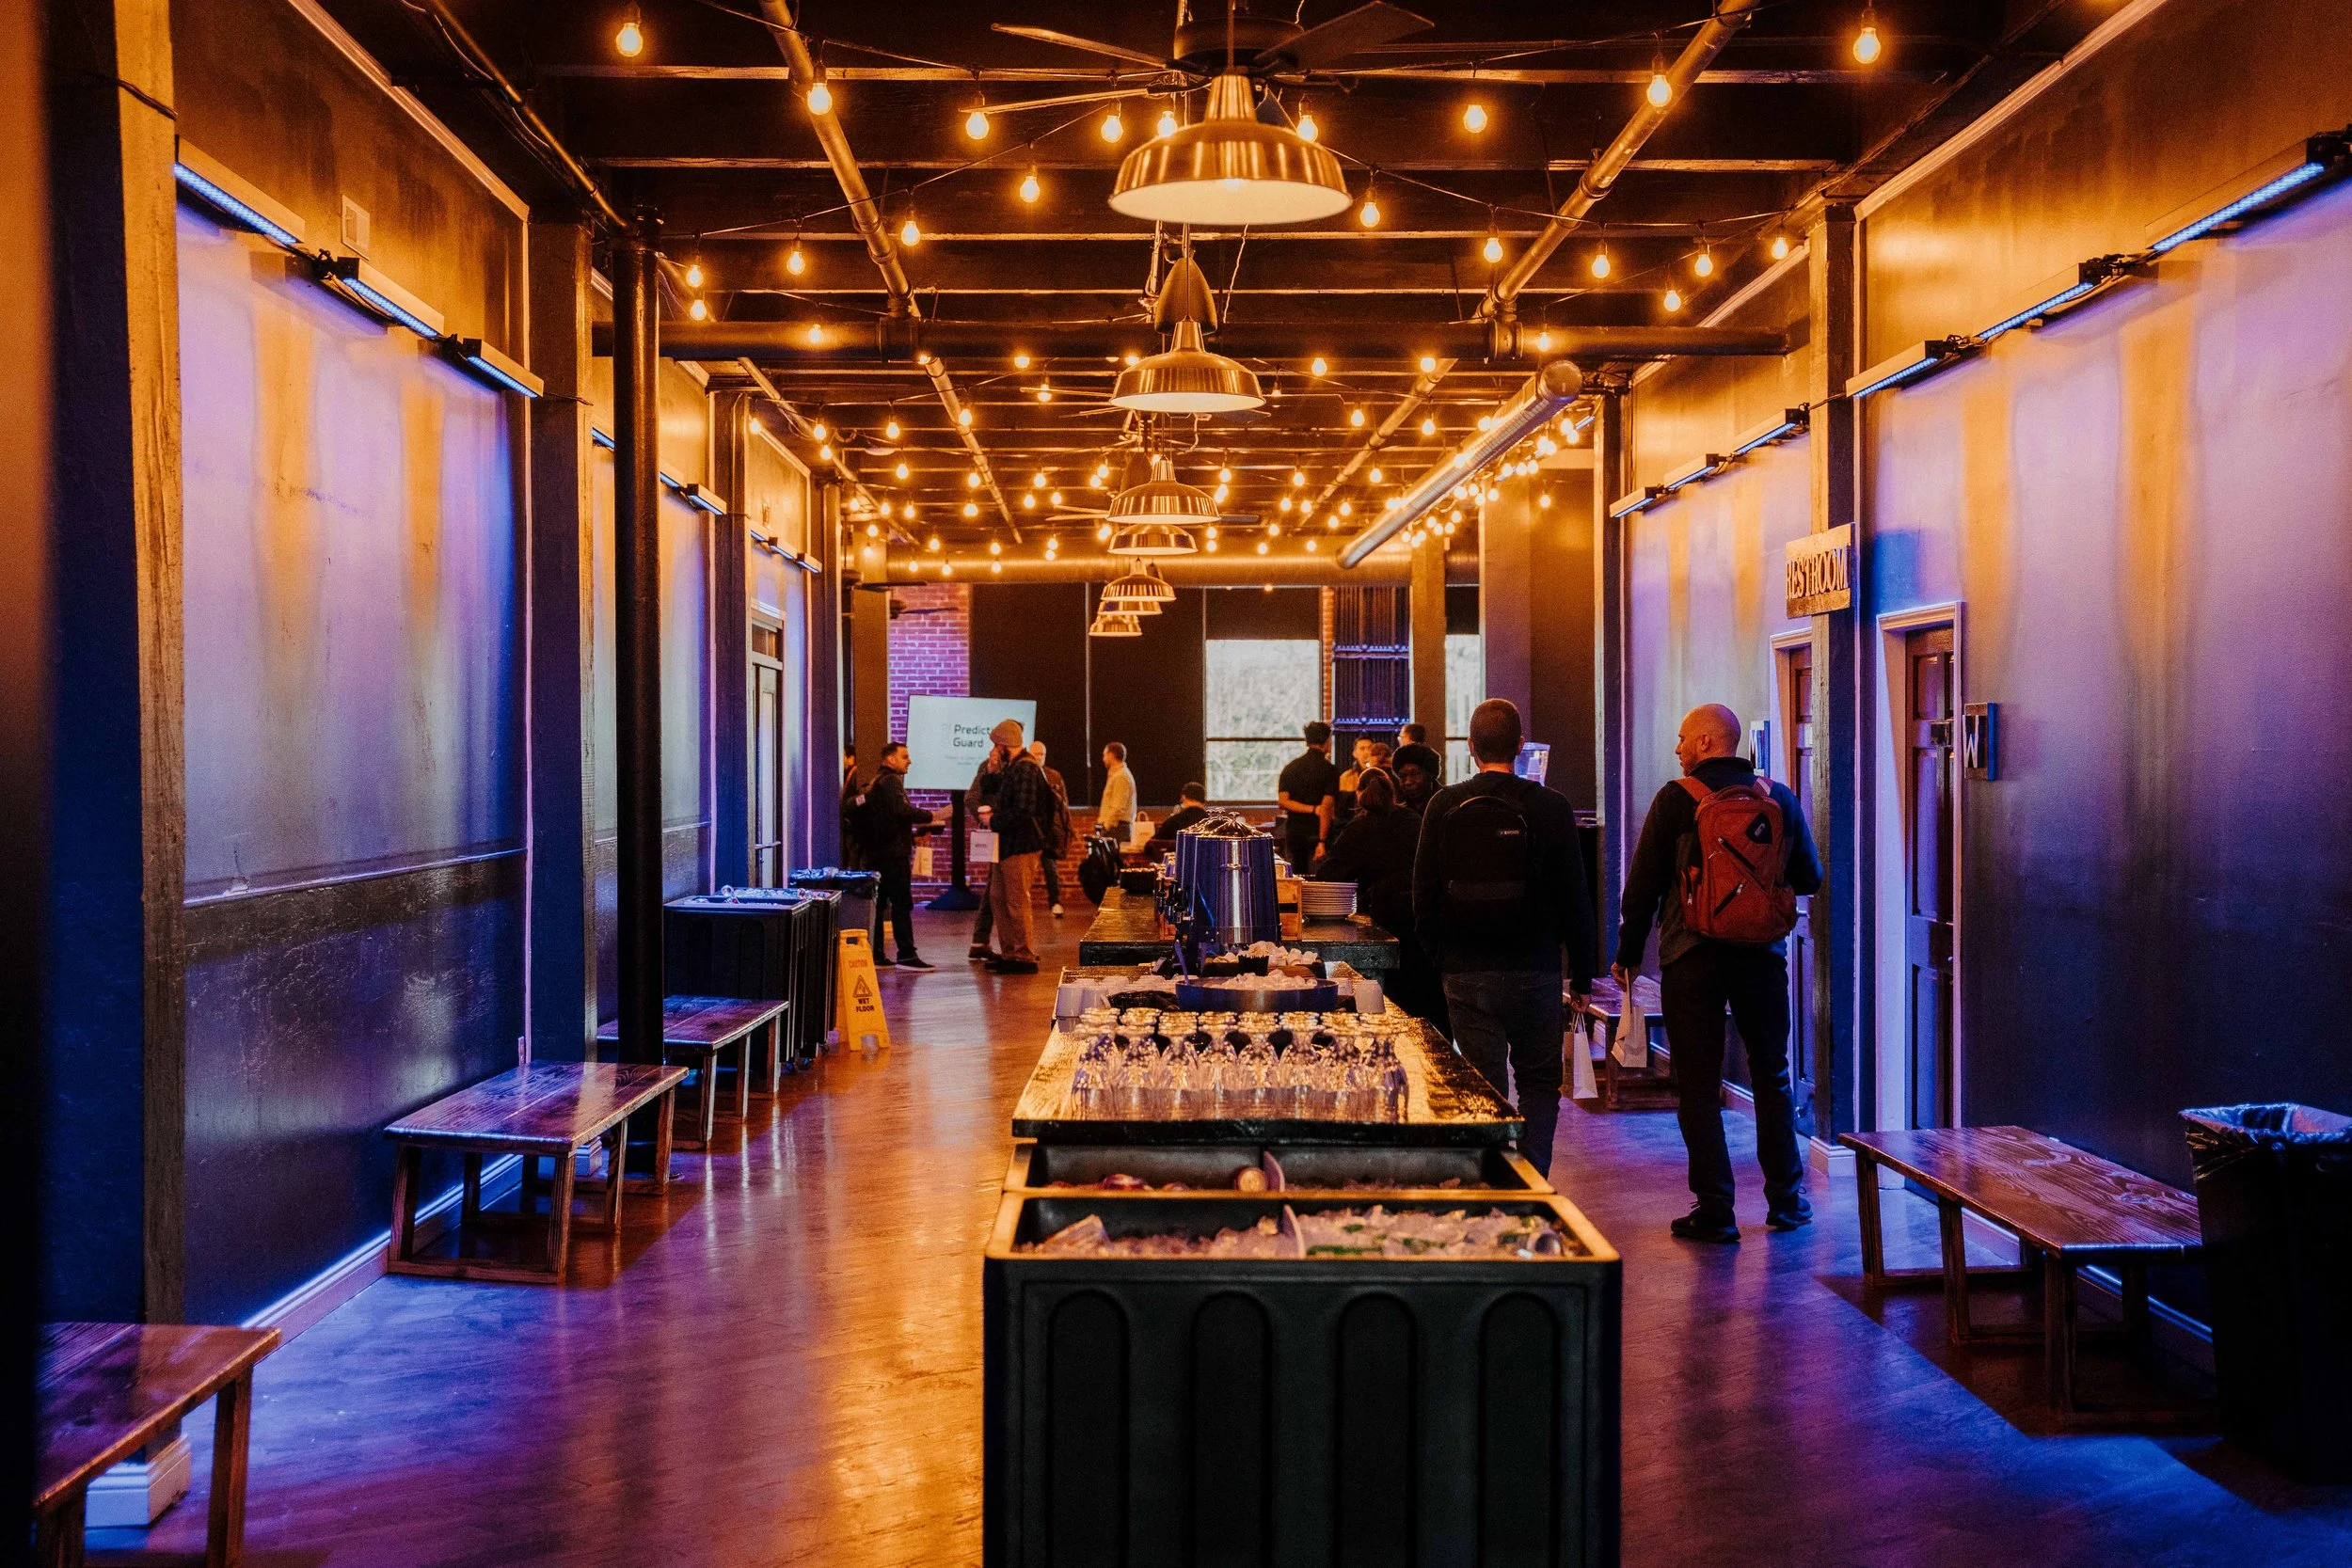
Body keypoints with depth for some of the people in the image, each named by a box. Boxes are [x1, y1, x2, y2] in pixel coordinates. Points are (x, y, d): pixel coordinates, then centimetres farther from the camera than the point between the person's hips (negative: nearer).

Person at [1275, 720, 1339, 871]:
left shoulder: (1290, 767, 6)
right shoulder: (1330, 771, -7)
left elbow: (1282, 801, -4)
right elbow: (1326, 807, -15)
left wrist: (1312, 809, -8)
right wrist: (1322, 841, -18)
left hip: (1293, 832, 5)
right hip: (1316, 833, -4)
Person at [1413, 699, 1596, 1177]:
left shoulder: (1444, 806, -2)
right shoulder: (1551, 807, -6)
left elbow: (1424, 895, 2)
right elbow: (1574, 899, -4)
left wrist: (1440, 959, 13)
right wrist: (1582, 972, 5)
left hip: (1466, 976, 1)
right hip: (1535, 974, -1)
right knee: (1539, 1082, 14)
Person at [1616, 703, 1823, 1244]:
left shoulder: (1677, 798, -7)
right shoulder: (1779, 797, 4)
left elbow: (1643, 885, -6)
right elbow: (1810, 878, 11)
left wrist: (1628, 954, 4)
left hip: (1692, 959, -3)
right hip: (1763, 956, 4)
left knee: (1698, 1085, 2)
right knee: (1772, 1078, 16)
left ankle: (1714, 1210, 1)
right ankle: (1786, 1200, 21)